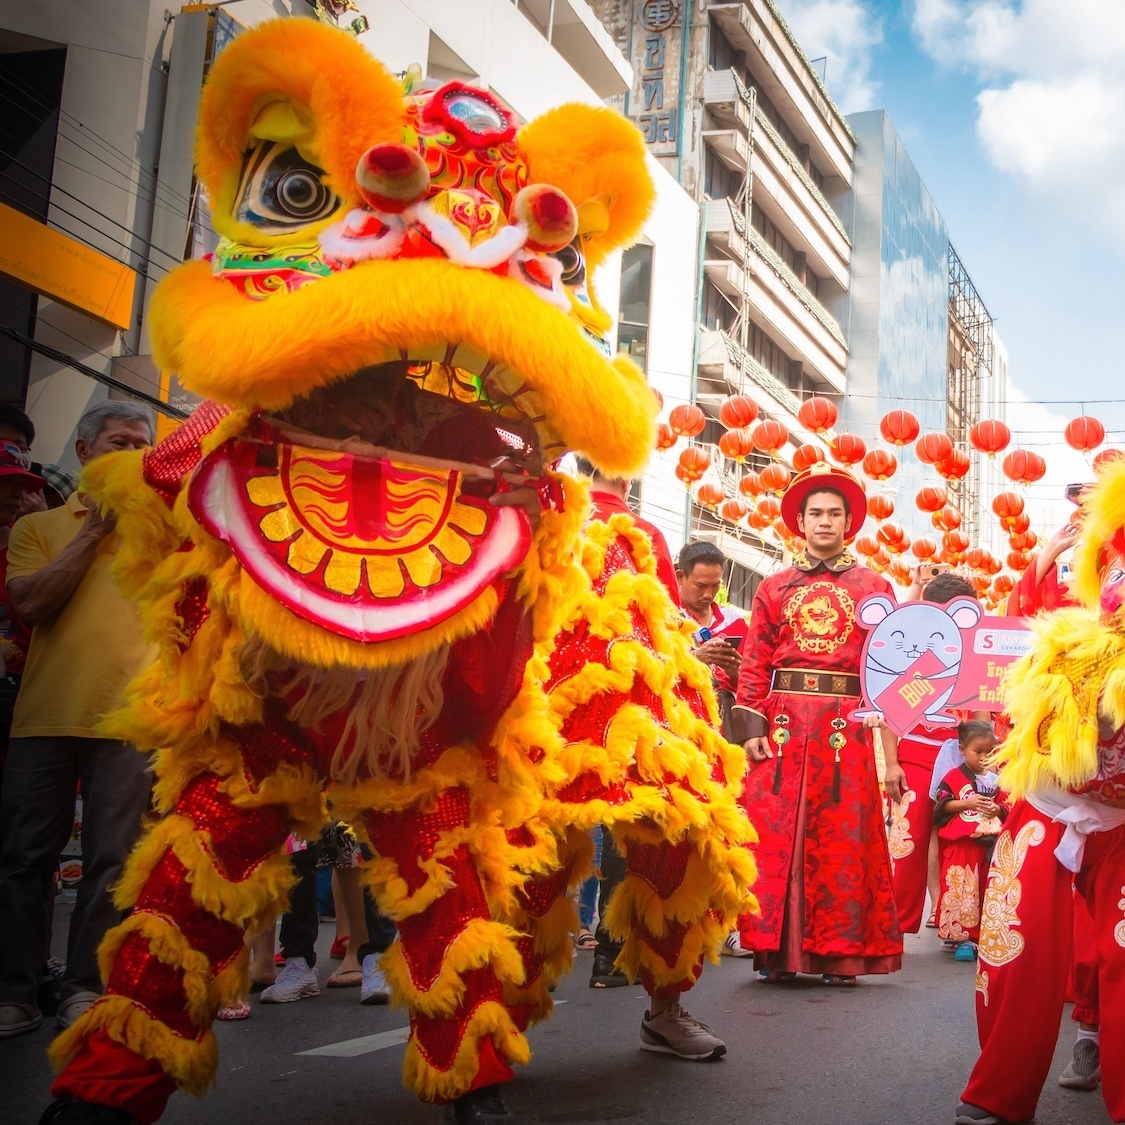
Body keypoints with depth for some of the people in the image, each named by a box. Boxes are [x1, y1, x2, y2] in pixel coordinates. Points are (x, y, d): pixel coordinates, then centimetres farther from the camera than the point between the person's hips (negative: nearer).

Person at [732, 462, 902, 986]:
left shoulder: (874, 587, 10)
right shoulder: (774, 587, 12)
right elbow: (755, 665, 6)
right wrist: (751, 726, -5)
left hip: (846, 725, 0)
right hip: (783, 721, 1)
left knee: (841, 838, 2)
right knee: (776, 834, 0)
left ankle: (839, 951, 9)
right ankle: (775, 949, 7)